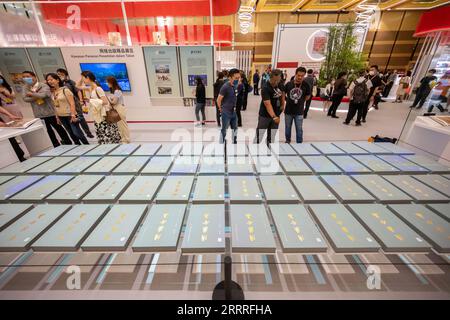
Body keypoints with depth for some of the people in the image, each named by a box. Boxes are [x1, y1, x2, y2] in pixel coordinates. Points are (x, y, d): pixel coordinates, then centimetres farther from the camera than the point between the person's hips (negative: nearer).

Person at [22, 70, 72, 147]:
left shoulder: (44, 86, -8)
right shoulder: (25, 88, 9)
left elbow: (42, 95, -24)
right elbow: (25, 99, -4)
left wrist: (31, 94, -8)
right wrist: (37, 96, -15)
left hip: (50, 112, -6)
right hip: (38, 114, 6)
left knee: (58, 128, 4)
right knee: (48, 130, 13)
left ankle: (68, 143, 15)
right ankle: (56, 145, 24)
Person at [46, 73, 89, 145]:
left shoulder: (65, 90, -10)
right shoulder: (52, 92, 9)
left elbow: (72, 103, -15)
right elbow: (55, 105, 13)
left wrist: (73, 115, -21)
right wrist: (57, 117, 12)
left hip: (69, 115, -7)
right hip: (61, 116, 7)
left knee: (77, 132, -6)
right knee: (71, 133, 12)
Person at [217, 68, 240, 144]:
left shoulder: (236, 86, 2)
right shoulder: (225, 87, -19)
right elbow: (219, 100, -15)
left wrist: (235, 107, 11)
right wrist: (221, 109, -2)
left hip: (234, 112, 7)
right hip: (226, 112, -7)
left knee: (235, 129, 18)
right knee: (224, 130, 6)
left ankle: (234, 142, 36)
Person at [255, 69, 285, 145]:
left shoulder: (280, 85, -2)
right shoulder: (266, 88, -23)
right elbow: (268, 104, -34)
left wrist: (283, 104, 10)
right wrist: (274, 117, -45)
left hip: (276, 114, 6)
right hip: (265, 115, -6)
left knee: (271, 136, 16)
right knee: (259, 135, 0)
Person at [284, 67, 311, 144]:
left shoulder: (306, 85, -8)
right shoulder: (289, 84, -8)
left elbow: (308, 96, 8)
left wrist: (301, 101, 3)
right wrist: (288, 100, 5)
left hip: (299, 112, -1)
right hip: (288, 111, 1)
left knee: (299, 129, 5)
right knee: (287, 127, 15)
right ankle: (287, 141, 37)